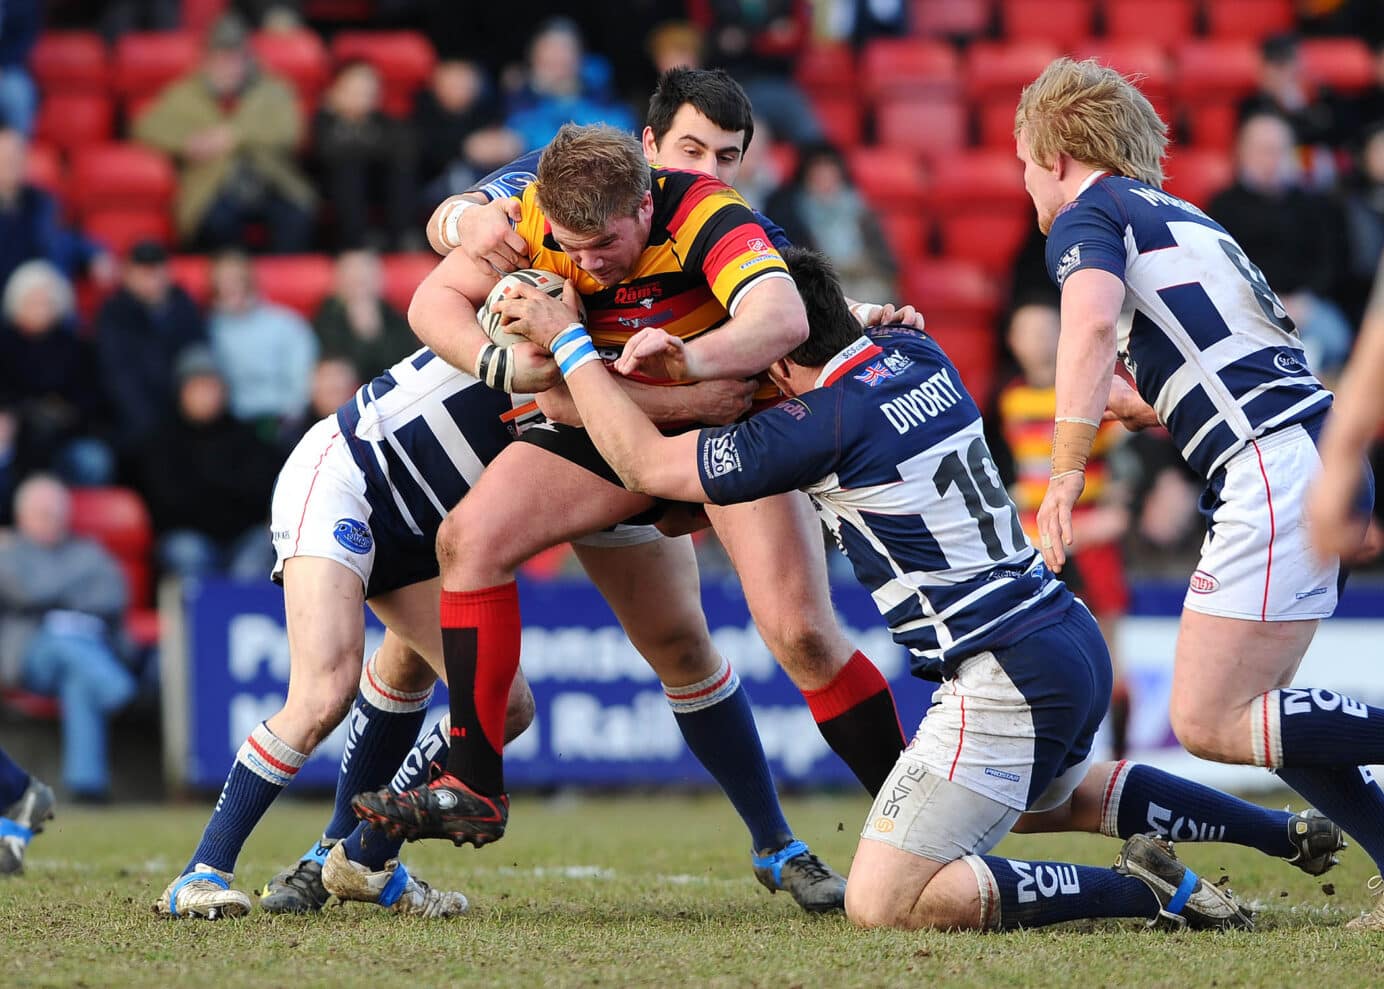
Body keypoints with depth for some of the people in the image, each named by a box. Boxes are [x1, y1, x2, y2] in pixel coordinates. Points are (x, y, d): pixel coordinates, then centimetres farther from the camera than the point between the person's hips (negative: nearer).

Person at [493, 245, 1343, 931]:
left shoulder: (824, 425, -17)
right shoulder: (915, 353, 7)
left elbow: (646, 464, -9)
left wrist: (568, 342, 0)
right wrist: (684, 354, 14)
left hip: (1008, 680, -9)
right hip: (1074, 638, 9)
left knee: (879, 905, -10)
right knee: (1054, 797, 40)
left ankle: (1151, 890, -10)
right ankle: (1295, 831, 34)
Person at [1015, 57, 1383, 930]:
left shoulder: (1089, 217, 2)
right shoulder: (1182, 218, 28)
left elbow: (1093, 318, -20)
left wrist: (1066, 474, -23)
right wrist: (1138, 403, 30)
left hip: (1277, 468, -9)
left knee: (1208, 723, -9)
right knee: (1246, 711, 12)